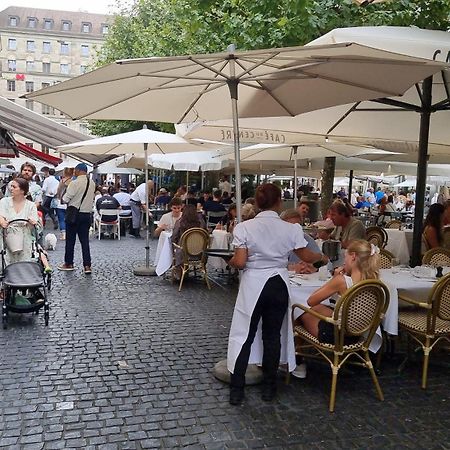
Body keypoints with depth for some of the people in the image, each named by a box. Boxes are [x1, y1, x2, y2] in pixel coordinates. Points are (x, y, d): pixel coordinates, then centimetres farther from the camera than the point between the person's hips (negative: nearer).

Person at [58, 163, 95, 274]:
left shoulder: (75, 183, -16)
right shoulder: (92, 183, 3)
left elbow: (65, 199, -12)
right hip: (87, 214, 5)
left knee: (70, 239, 8)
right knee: (85, 240, 6)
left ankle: (69, 263, 19)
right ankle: (87, 265, 1)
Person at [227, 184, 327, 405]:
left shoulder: (244, 227, -11)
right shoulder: (291, 229, -6)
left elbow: (240, 262, -14)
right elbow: (307, 257, 6)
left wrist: (231, 261, 9)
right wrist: (323, 258, 27)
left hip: (253, 285, -1)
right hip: (279, 285, 2)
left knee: (244, 336, 9)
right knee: (273, 336, 14)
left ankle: (237, 390, 14)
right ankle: (269, 386, 26)